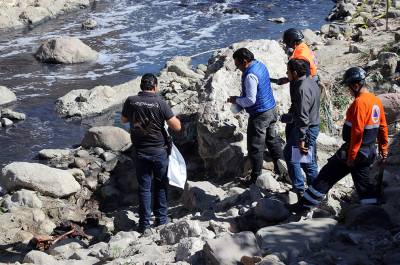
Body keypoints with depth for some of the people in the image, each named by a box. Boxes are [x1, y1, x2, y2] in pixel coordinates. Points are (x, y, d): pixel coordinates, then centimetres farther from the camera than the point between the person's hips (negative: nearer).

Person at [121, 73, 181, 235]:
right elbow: (177, 127, -11)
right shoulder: (160, 103, -14)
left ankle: (145, 225, 9)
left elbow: (123, 120, 13)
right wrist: (171, 116, 7)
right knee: (161, 185, 16)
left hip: (140, 151, 2)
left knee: (144, 187, 9)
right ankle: (161, 220, 22)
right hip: (159, 150, -2)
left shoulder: (131, 102, -6)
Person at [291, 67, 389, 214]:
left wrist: (351, 156, -19)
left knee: (326, 177, 1)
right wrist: (383, 149, 21)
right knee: (364, 183, 15)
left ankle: (305, 205, 7)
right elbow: (383, 128, 14)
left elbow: (357, 132, -23)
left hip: (355, 151, -8)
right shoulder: (376, 101, 8)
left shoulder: (360, 102, -20)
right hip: (369, 153, 8)